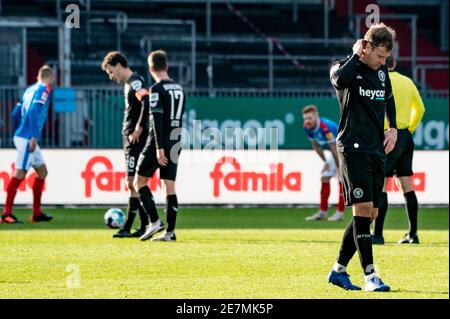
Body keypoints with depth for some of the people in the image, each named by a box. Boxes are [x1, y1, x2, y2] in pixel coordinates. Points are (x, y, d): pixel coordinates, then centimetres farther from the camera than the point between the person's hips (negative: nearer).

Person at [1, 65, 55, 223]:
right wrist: (34, 136, -22)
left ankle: (37, 213, 13)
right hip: (28, 138, -9)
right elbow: (33, 112, -20)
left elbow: (16, 113, 20)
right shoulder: (44, 90, -7)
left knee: (42, 171, 13)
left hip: (22, 136, 9)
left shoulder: (30, 89, 17)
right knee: (20, 173, -11)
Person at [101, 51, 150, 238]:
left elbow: (147, 103, -26)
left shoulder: (135, 81, -12)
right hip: (129, 139, 10)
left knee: (133, 183, -9)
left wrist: (139, 129, -22)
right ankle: (145, 226, 13)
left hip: (136, 140, -10)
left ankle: (127, 228, -10)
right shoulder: (128, 84, 18)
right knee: (134, 184, 10)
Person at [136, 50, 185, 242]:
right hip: (176, 143, 7)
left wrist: (159, 147, -22)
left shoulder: (157, 89, -12)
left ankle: (155, 222, -7)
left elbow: (157, 119, -18)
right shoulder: (179, 89, 12)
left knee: (140, 180, 4)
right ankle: (170, 231, 1)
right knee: (170, 185, 5)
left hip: (159, 142, -7)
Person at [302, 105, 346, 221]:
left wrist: (338, 168, -23)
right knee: (324, 178, 5)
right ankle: (323, 212, 11)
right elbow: (316, 145, 5)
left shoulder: (326, 126, -35)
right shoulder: (307, 127, -12)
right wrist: (326, 162, 7)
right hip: (334, 152, 8)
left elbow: (334, 149, -29)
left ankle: (340, 212, -13)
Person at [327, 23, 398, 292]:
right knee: (362, 209, -15)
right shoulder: (346, 67, -7)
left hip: (377, 150, 7)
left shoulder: (382, 71, 13)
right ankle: (370, 275, -14)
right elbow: (340, 79, -32)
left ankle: (339, 270, 17)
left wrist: (393, 128, 18)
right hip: (353, 148, -7)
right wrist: (356, 55, -17)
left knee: (370, 214, 6)